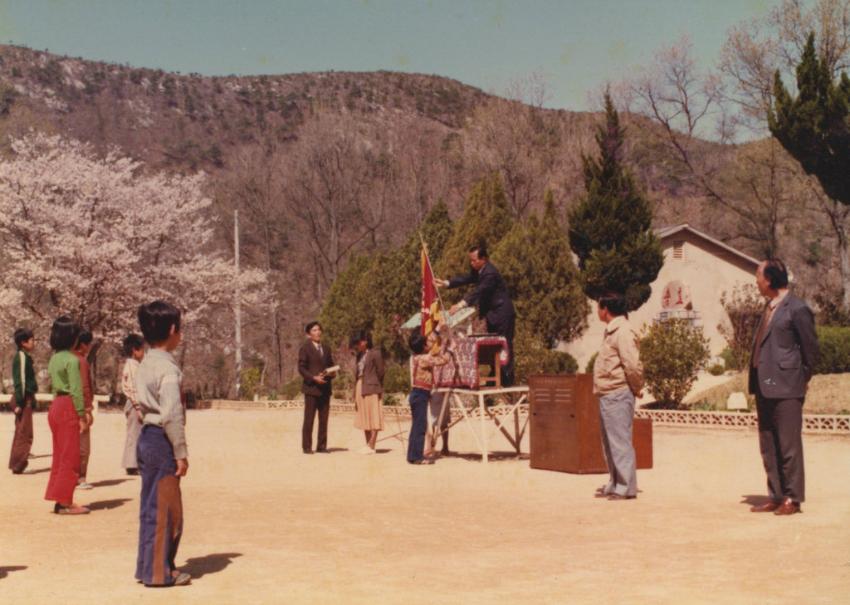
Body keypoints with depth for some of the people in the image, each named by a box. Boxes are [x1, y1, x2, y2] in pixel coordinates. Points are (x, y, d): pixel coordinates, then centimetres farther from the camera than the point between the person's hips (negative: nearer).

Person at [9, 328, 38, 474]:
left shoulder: (24, 356, 15)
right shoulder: (22, 356, -14)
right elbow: (20, 381, -18)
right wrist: (20, 403, -20)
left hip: (26, 399, 10)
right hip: (24, 399, -10)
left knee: (21, 433, 15)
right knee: (25, 434, -8)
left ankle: (15, 464, 21)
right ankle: (18, 465, -5)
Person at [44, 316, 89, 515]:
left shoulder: (54, 358, 12)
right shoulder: (72, 359, -13)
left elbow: (53, 386, 14)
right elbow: (76, 390, -16)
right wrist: (82, 416, -12)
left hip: (55, 407, 9)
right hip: (68, 408, -8)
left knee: (60, 455, 12)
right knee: (70, 457, -3)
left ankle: (60, 499, 17)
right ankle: (64, 502, -1)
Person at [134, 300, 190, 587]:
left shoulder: (145, 365, 11)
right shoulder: (167, 367, -17)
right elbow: (172, 415, -22)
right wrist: (181, 452, -17)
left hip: (147, 437, 9)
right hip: (162, 442, -9)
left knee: (150, 507, 16)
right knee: (165, 509, 0)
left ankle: (147, 566, 25)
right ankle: (159, 571, 7)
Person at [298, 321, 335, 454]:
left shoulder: (326, 349, 17)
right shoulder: (305, 348, -1)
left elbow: (331, 366, 21)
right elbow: (301, 368, -7)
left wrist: (330, 374, -2)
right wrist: (314, 378, -19)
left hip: (325, 388, 6)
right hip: (311, 388, -5)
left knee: (324, 419, 5)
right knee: (309, 419, -3)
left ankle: (321, 446, 11)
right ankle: (306, 447, 2)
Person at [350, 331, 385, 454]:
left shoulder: (375, 354, -6)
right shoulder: (359, 356, 16)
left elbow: (380, 372, -5)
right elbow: (357, 373, 16)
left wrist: (378, 388, 0)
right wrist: (355, 391, 8)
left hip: (371, 389, -8)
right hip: (360, 388, 8)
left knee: (373, 417, -6)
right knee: (364, 418, 9)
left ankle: (371, 446, -8)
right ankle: (368, 445, 14)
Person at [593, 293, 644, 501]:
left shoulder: (623, 332, -14)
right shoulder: (611, 331, 16)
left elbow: (633, 365, -21)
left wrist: (637, 388, -9)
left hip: (618, 396, -10)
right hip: (607, 395, 10)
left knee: (620, 442, -6)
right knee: (609, 443, 16)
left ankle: (626, 488, -1)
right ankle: (614, 484, 24)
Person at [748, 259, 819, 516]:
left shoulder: (797, 309, -10)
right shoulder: (770, 308, 15)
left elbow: (811, 348, -5)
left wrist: (803, 377, 2)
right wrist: (756, 381, 13)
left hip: (785, 388, -9)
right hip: (765, 387, 9)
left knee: (788, 445, -2)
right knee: (768, 446, 11)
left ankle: (792, 499, 6)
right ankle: (776, 497, 19)